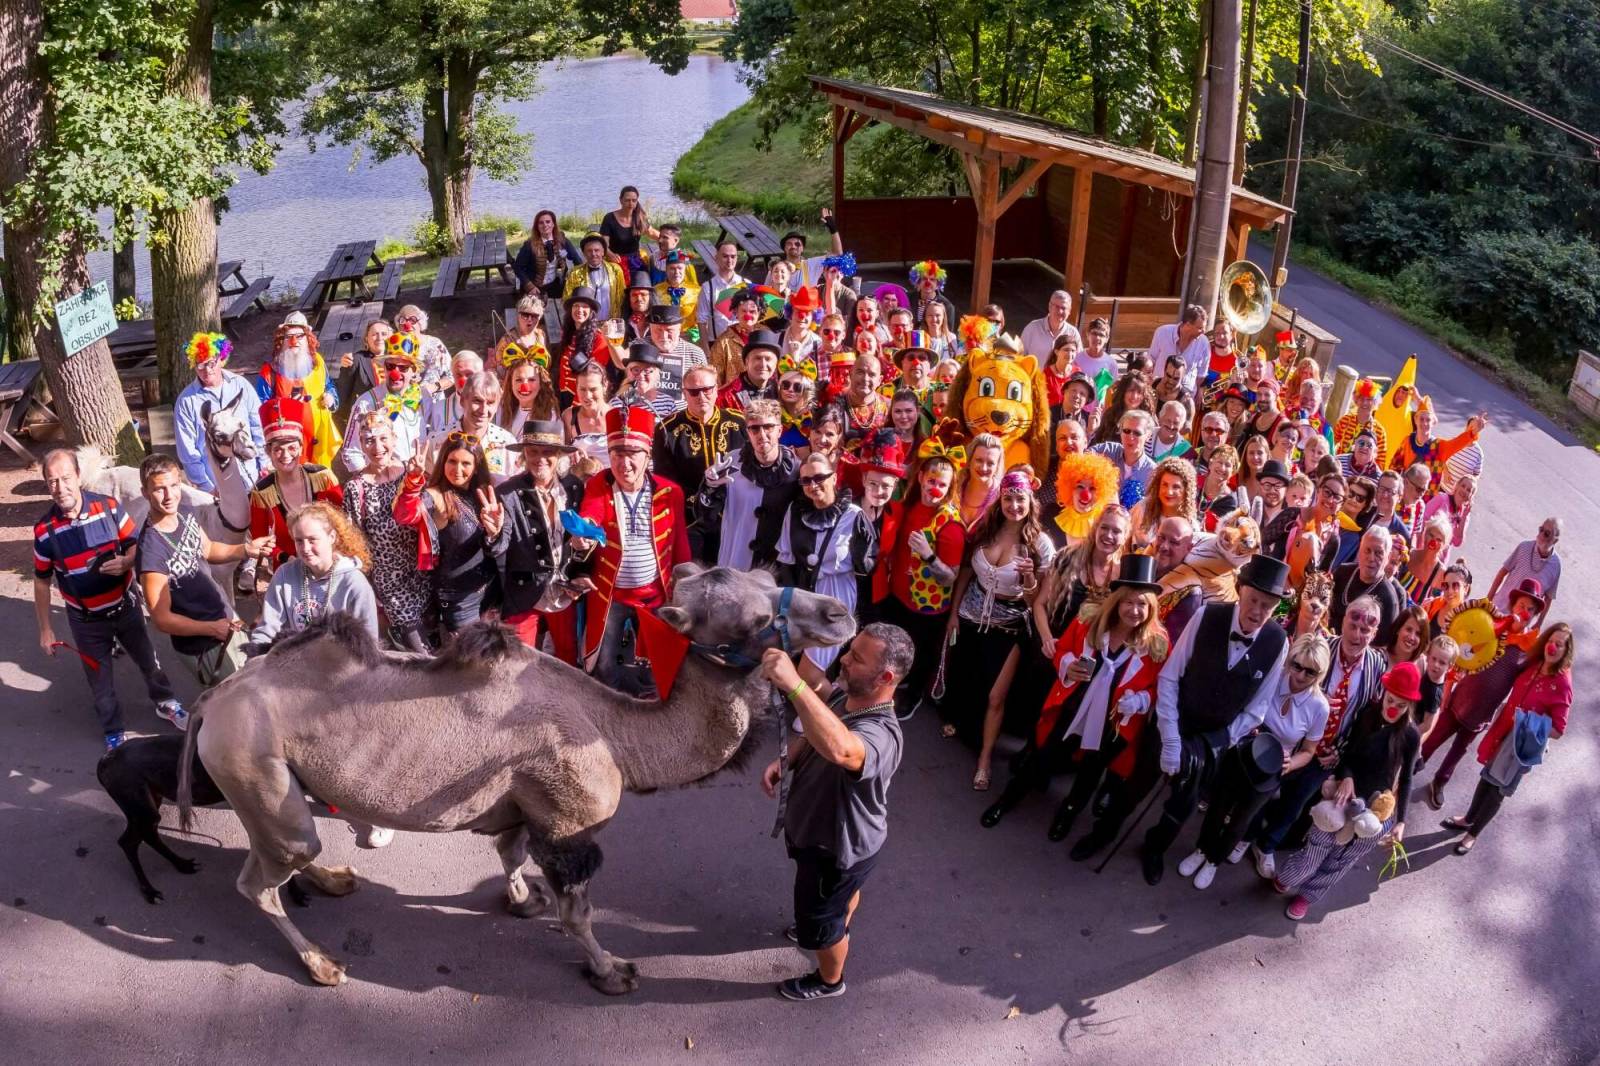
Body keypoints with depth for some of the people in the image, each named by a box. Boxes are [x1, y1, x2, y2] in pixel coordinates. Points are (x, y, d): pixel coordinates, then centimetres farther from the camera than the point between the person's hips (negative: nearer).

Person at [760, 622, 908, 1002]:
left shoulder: (880, 734, -43)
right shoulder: (845, 696, -14)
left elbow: (839, 749, -68)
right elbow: (812, 737, 6)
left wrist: (793, 684, -70)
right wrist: (784, 762, -13)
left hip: (837, 847, -7)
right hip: (821, 830, 8)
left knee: (820, 919, 20)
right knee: (844, 892, 36)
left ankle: (829, 981, 49)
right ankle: (838, 932, 66)